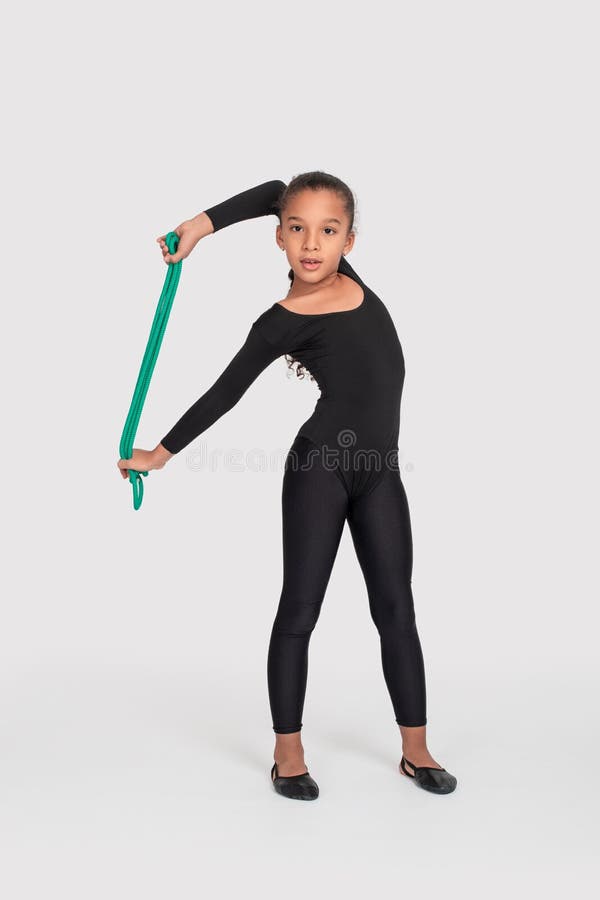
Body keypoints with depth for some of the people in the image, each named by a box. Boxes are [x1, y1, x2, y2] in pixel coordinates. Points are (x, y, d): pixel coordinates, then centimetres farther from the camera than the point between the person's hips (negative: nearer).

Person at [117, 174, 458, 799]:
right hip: (319, 468, -5)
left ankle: (415, 750, 20)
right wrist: (159, 453, 5)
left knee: (395, 610, 9)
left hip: (380, 473, 6)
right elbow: (224, 393, 1)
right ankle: (288, 755, 17)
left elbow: (271, 189, 10)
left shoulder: (343, 273, 5)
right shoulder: (281, 323, -9)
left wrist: (203, 223, 5)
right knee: (299, 610, 3)